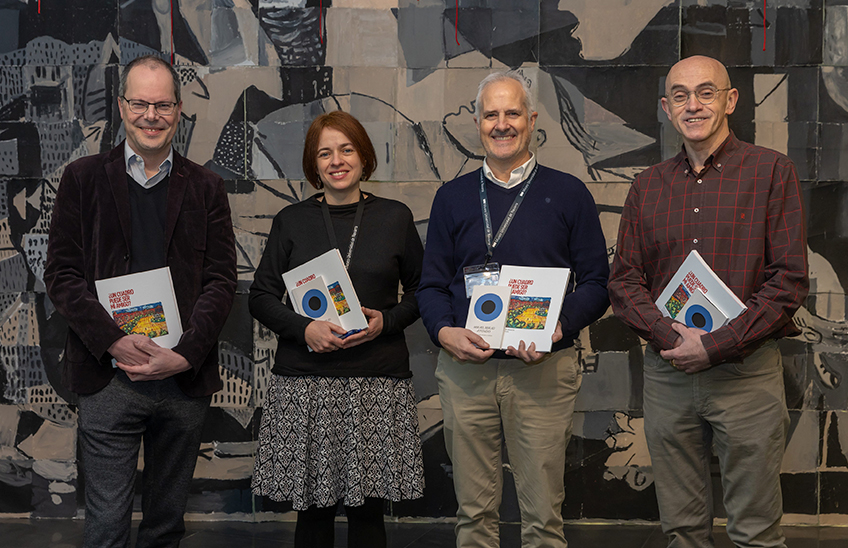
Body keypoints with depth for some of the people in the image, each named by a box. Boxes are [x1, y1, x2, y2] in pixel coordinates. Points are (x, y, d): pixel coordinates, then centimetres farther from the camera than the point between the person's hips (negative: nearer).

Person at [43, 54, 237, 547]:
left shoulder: (206, 187, 8)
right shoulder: (83, 179, 5)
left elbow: (221, 280, 2)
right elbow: (62, 273, -1)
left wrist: (185, 355, -12)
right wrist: (114, 341, -14)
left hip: (185, 379, 2)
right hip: (108, 378, -1)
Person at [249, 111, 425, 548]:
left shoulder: (395, 217, 8)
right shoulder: (291, 221, 7)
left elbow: (421, 290, 12)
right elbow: (261, 297, 6)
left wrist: (386, 321, -7)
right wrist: (304, 328, -12)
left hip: (377, 381, 0)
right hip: (304, 382, 0)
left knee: (367, 507, 1)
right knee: (313, 508, 5)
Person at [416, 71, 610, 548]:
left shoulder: (569, 194, 7)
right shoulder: (453, 197, 13)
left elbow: (596, 283, 4)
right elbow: (432, 284, 12)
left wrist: (558, 328, -14)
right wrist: (444, 331, -8)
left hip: (545, 370, -2)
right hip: (464, 369, 2)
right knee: (474, 509, 8)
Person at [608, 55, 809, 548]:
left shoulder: (772, 171, -1)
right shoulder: (648, 186, 11)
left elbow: (790, 279, -7)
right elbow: (624, 279, 8)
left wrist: (716, 346, -14)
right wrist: (670, 335, -10)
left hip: (746, 372, -3)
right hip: (667, 373, 3)